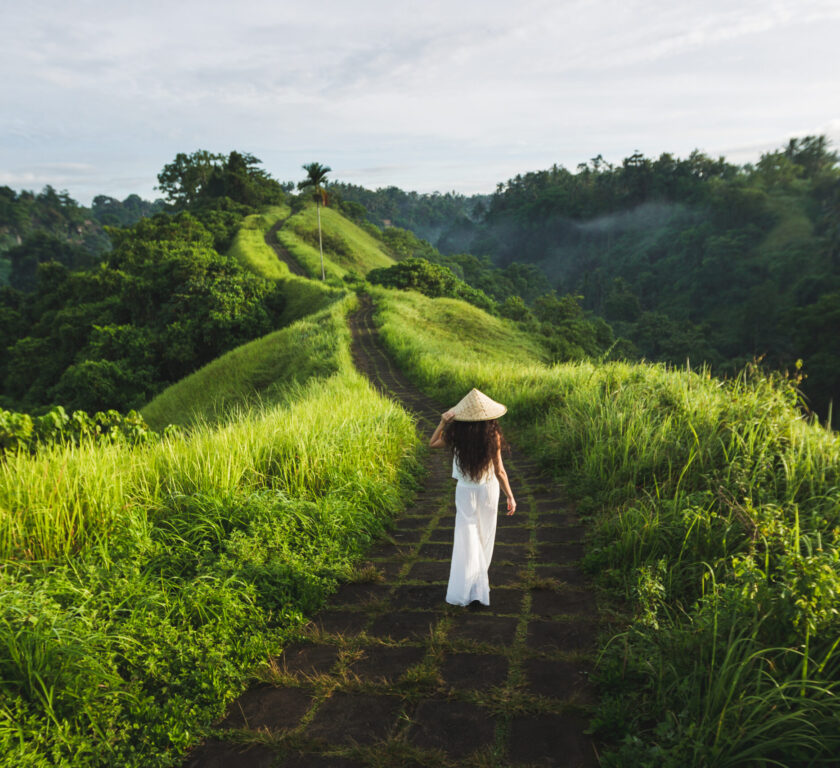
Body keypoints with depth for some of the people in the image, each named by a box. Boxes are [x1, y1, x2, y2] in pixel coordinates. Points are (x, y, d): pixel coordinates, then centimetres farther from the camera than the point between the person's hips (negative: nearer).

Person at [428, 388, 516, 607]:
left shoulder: (456, 435, -17)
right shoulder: (493, 436, -18)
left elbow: (432, 443, 3)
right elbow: (499, 471, -12)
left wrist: (443, 422, -8)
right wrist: (510, 496, -2)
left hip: (466, 492, 0)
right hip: (489, 490, 1)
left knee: (467, 538, 7)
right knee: (484, 534, 18)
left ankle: (464, 589, 4)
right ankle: (479, 580, 34)